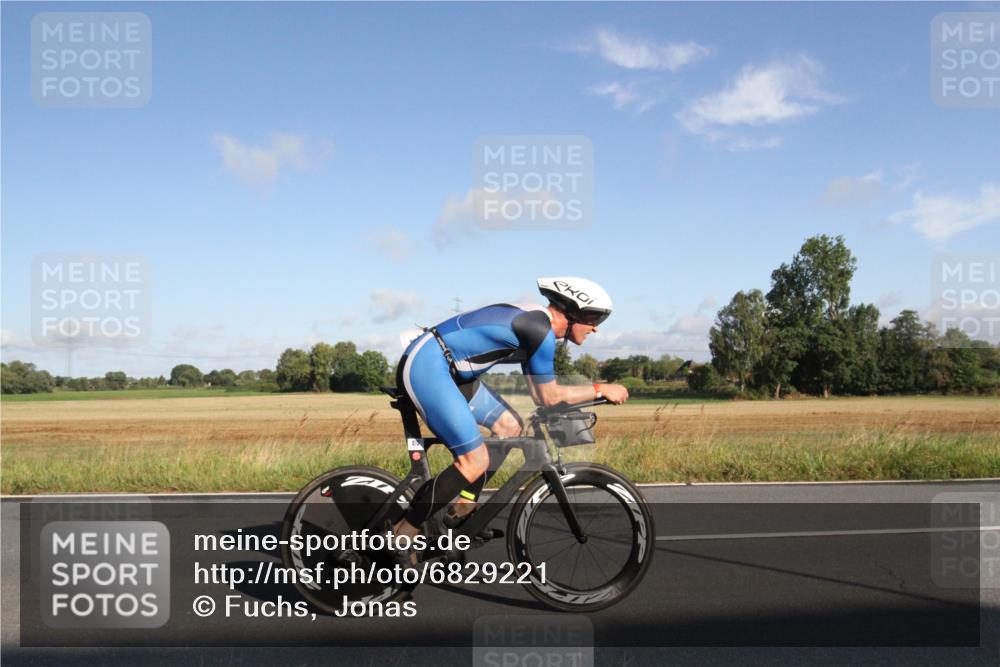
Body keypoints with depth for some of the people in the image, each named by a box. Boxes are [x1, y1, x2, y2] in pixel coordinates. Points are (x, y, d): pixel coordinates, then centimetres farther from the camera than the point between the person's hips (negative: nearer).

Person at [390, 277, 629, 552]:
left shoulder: (533, 324, 14)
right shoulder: (540, 329, -16)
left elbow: (539, 393, 19)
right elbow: (549, 396, -11)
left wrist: (596, 393, 17)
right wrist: (601, 389, -2)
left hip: (448, 370, 11)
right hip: (425, 365, -11)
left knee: (510, 426, 13)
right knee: (475, 462, -12)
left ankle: (462, 508, 19)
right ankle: (403, 533, -1)